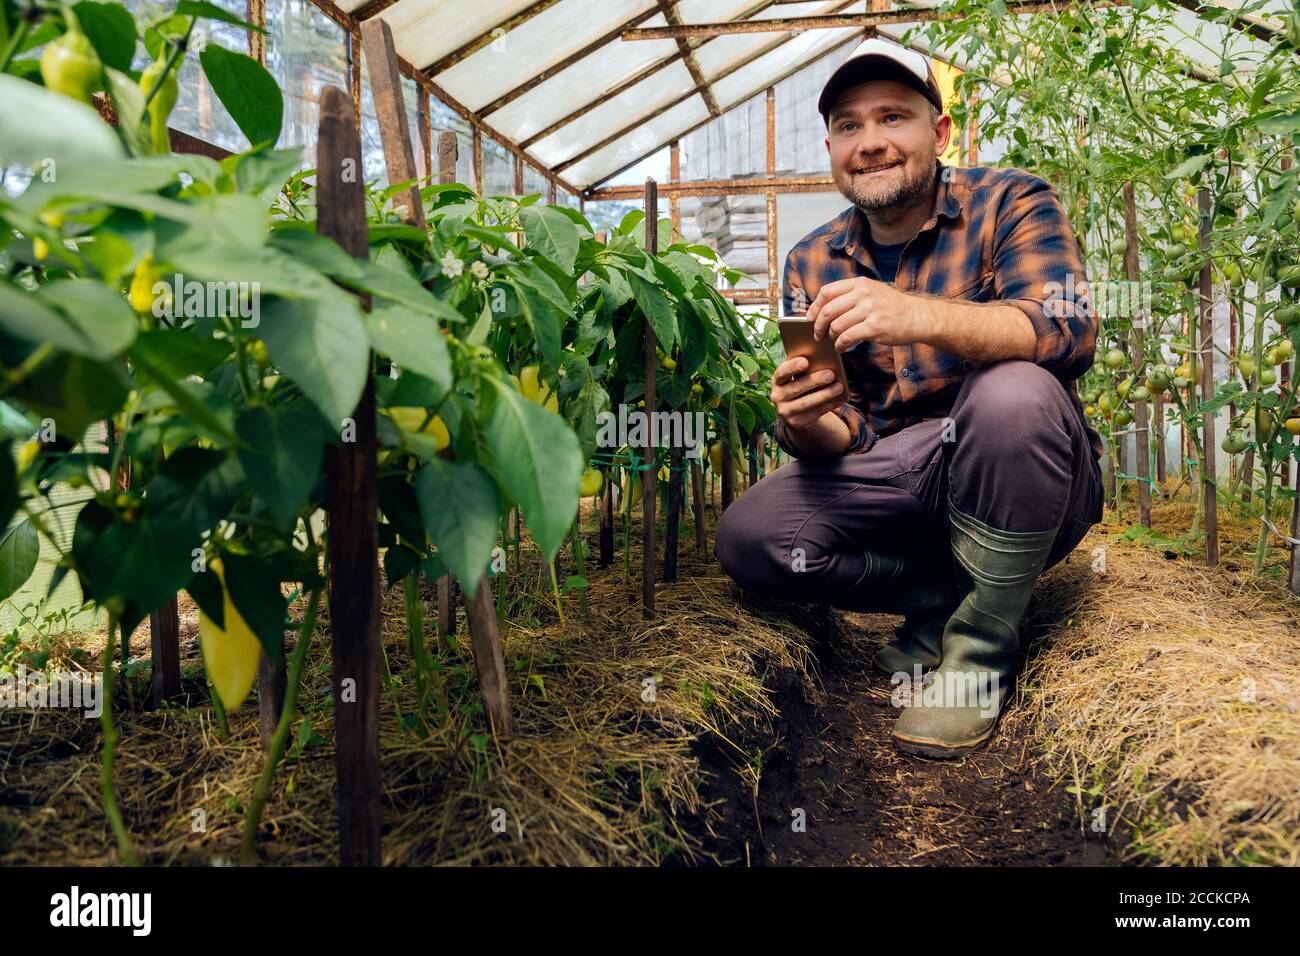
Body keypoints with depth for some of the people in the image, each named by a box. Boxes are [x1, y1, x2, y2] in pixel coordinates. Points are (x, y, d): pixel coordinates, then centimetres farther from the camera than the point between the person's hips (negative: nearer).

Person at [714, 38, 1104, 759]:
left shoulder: (1008, 203, -6)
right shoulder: (813, 263, 4)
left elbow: (1068, 327, -25)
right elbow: (845, 433, 1)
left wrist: (916, 316, -41)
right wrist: (807, 425, -25)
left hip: (1018, 484, -3)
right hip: (896, 481, 3)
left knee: (1013, 392, -35)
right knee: (747, 539, -17)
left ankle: (979, 649, -16)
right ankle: (941, 594, 1)